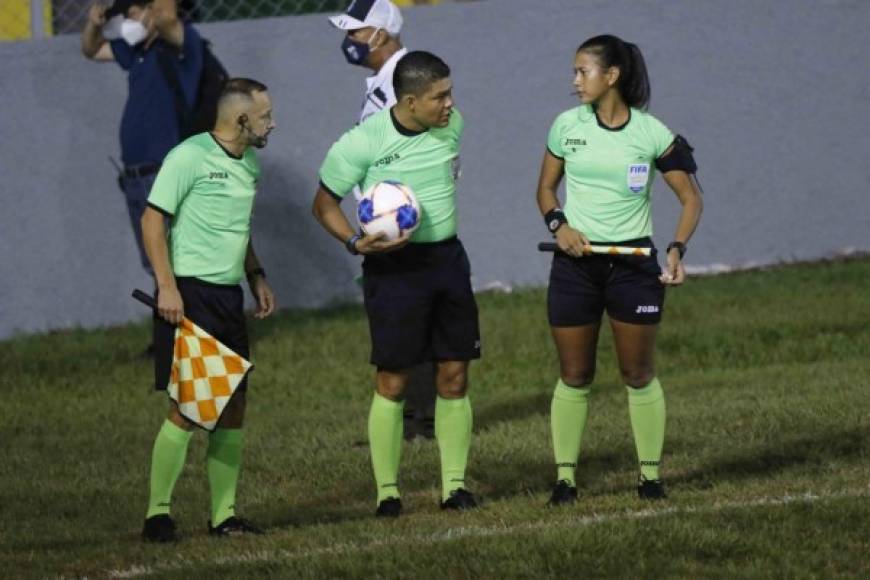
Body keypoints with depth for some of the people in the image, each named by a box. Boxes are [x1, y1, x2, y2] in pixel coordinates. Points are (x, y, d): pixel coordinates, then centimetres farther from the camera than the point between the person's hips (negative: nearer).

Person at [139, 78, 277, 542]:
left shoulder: (249, 164, 15)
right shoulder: (189, 157, -11)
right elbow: (153, 220, -12)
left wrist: (256, 277, 16)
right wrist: (167, 286, -18)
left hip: (229, 295, 8)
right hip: (189, 293, -8)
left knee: (233, 406, 7)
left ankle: (224, 514, 14)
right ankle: (157, 512, -4)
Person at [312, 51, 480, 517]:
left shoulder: (451, 125, 1)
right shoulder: (364, 142, -14)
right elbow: (324, 203, -5)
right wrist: (355, 242, -21)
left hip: (447, 256, 5)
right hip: (393, 265, -5)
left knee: (454, 375, 4)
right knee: (392, 381, -4)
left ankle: (454, 485, 11)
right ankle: (387, 491, 3)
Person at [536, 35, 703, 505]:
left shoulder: (651, 133, -5)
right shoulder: (567, 126, 1)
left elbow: (690, 197, 0)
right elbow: (546, 187, 12)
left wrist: (677, 249, -14)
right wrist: (557, 223, -8)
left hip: (633, 263, -2)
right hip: (576, 261, 2)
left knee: (639, 373, 4)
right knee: (573, 376, 4)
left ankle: (650, 474, 14)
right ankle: (565, 475, 10)